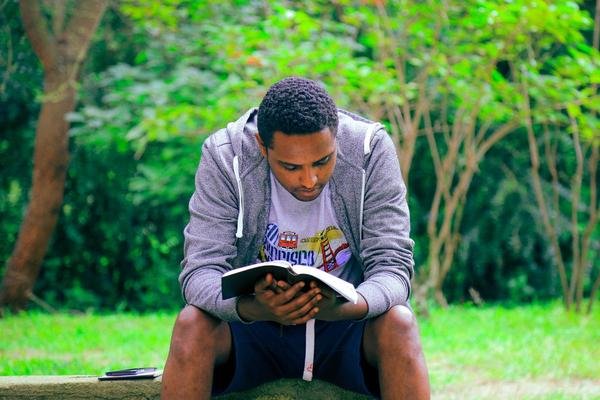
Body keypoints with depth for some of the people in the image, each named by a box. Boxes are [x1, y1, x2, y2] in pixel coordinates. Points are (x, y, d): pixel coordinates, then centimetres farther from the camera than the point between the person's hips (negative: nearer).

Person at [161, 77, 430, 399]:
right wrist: (255, 309, -44)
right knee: (192, 323, -29)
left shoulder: (371, 150, -16)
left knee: (399, 323, -30)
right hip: (254, 322, 0)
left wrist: (343, 308, -42)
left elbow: (392, 266, -19)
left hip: (346, 322, 0)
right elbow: (201, 270, -22)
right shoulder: (225, 157, -17)